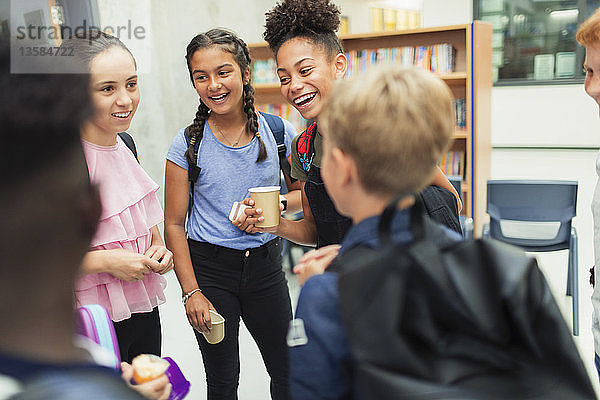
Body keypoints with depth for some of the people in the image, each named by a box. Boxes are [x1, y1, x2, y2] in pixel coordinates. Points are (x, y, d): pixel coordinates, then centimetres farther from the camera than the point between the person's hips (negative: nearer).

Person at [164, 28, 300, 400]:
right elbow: (174, 224, -4)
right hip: (209, 267, -1)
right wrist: (192, 292, -9)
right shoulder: (188, 144, -8)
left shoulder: (279, 132, -5)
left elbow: (304, 192, 8)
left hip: (265, 263, 2)